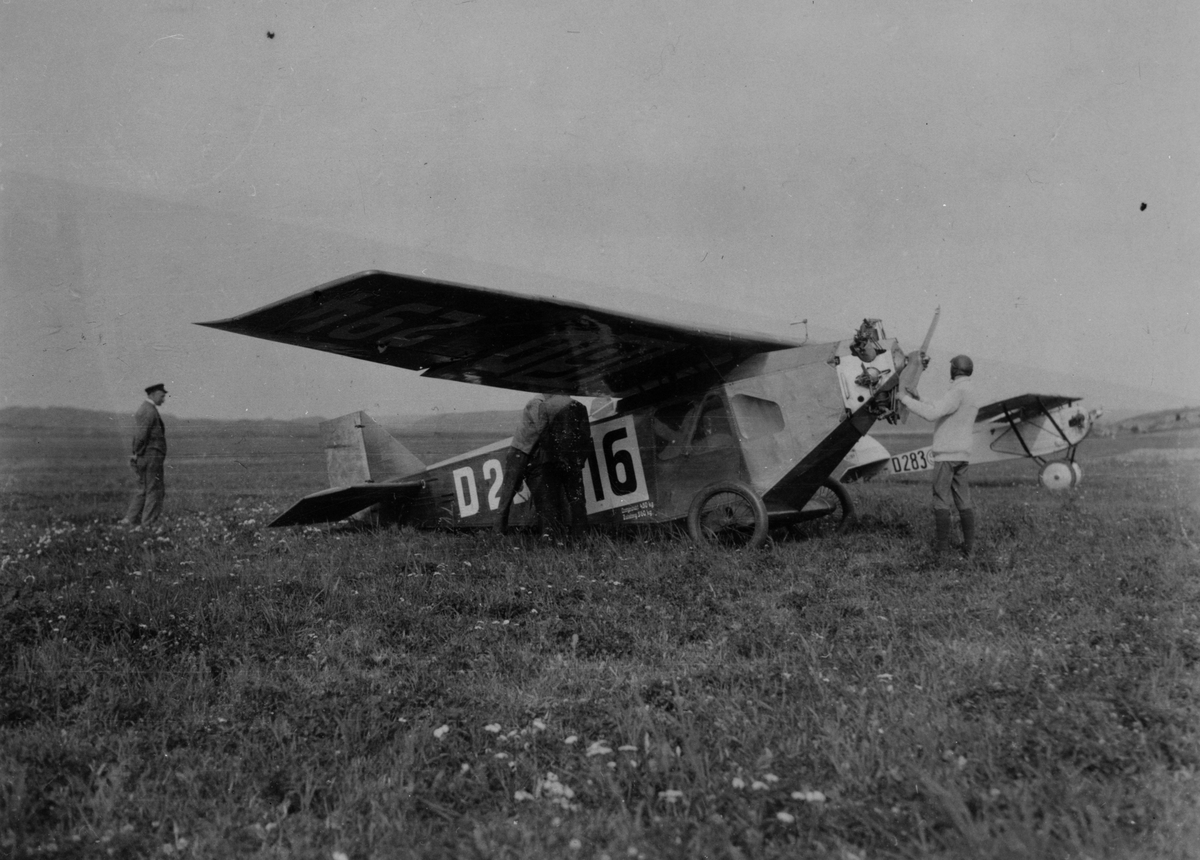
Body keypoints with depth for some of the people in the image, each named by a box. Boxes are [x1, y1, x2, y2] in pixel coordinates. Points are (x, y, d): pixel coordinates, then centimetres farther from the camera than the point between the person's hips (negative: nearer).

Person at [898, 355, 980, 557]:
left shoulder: (958, 391, -15)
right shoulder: (972, 394, 17)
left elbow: (932, 414, -26)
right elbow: (939, 413, 22)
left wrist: (906, 400, -16)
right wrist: (918, 400, 20)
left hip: (946, 453, -8)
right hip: (962, 454, 8)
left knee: (941, 500, -2)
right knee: (963, 501, 8)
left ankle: (941, 546, -1)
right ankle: (969, 546, 7)